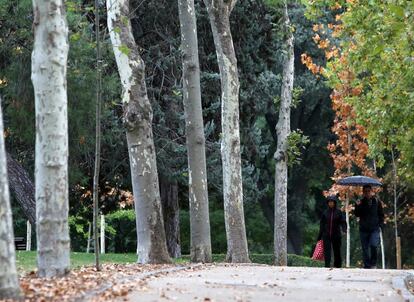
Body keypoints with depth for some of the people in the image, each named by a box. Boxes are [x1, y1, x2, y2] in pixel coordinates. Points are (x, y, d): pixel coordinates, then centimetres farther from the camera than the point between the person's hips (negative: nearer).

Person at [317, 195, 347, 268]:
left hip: (336, 235, -1)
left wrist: (344, 230, -23)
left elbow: (343, 222, -3)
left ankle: (337, 265, 15)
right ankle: (327, 265, -9)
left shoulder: (339, 212, 2)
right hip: (326, 235, 1)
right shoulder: (325, 212, 8)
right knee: (327, 251, -7)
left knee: (337, 251, 5)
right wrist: (319, 236, 10)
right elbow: (322, 224, 11)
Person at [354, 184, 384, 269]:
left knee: (373, 245, -20)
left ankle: (373, 263, -3)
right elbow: (357, 214, -1)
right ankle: (367, 265, 10)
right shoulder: (361, 202, 6)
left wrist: (381, 224, 0)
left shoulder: (377, 202, 6)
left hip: (374, 229, -2)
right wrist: (357, 206, -17)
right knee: (365, 249, 3)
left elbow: (381, 214, 12)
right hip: (364, 229, 2)